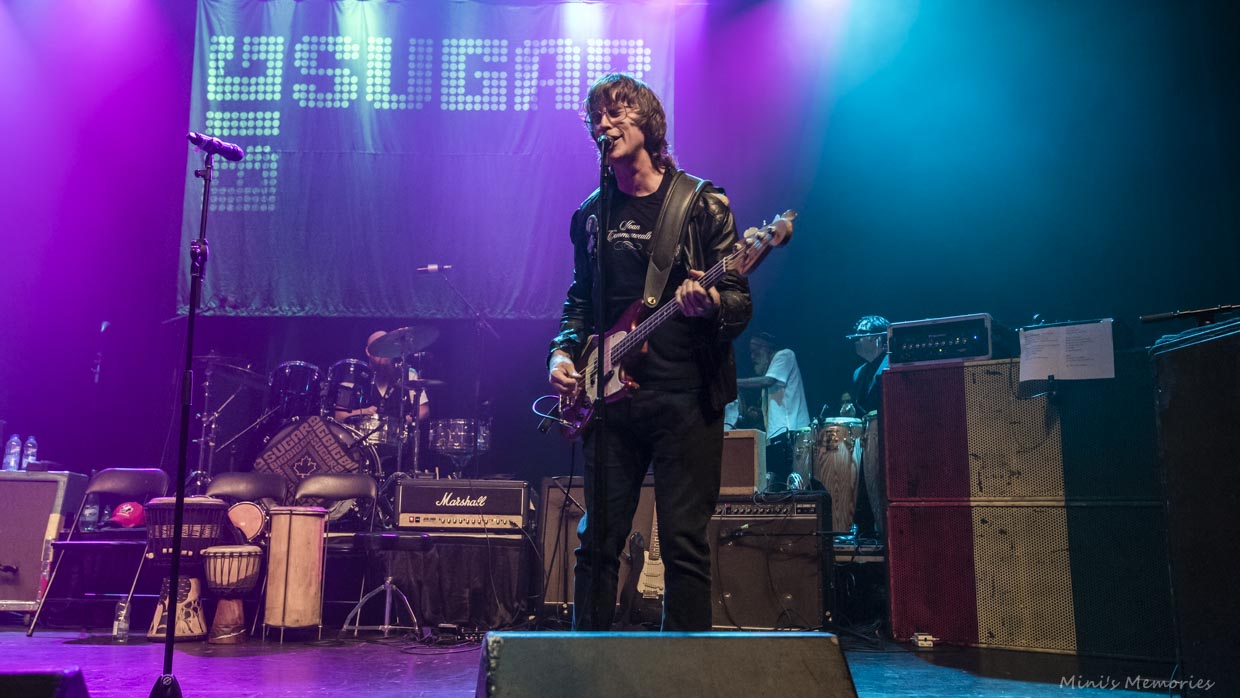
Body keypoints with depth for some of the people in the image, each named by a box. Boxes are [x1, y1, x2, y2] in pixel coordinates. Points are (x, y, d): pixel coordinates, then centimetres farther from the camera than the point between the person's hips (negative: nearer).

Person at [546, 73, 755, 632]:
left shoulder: (704, 205, 1)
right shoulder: (590, 214, 14)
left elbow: (741, 304, -1)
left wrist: (710, 304, -24)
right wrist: (563, 352, 3)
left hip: (685, 397, -4)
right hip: (608, 396, 4)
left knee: (684, 542, -1)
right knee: (598, 540, 7)